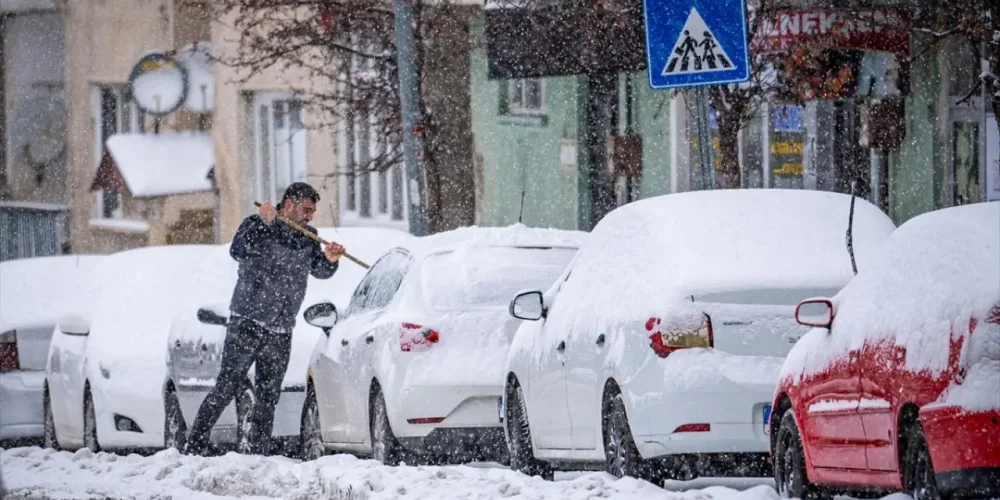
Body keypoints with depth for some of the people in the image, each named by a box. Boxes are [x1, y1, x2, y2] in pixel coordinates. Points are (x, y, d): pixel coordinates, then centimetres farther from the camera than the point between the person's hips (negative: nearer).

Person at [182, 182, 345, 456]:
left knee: (268, 398, 6)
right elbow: (238, 251, -21)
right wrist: (264, 223, -31)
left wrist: (330, 259, -13)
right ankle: (193, 449, -10)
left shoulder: (307, 238, 13)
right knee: (226, 387, -11)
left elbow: (319, 271, 9)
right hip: (247, 323, -6)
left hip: (280, 333, 6)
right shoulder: (257, 226, -4)